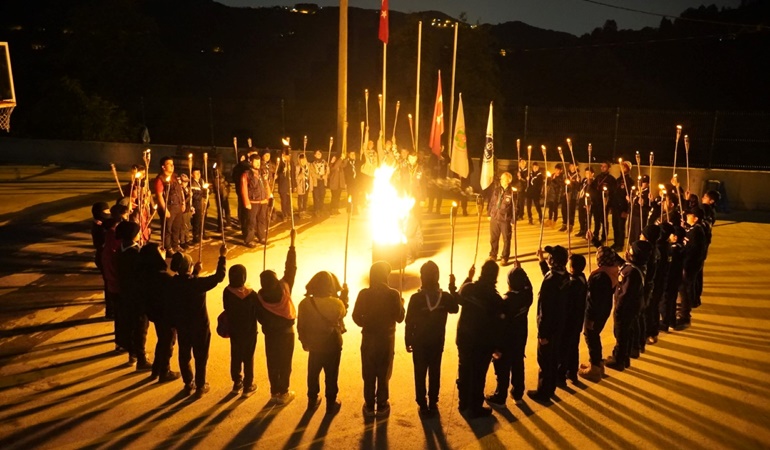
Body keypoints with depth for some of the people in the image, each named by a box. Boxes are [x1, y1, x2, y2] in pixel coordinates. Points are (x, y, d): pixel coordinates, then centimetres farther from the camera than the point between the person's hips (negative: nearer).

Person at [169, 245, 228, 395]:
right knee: (201, 356, 13)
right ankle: (200, 386, 25)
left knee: (184, 354, 21)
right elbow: (218, 277, -18)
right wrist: (222, 257, -9)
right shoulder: (197, 283, -28)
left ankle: (188, 384, 34)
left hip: (181, 325, 5)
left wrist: (195, 273, 15)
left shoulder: (173, 283, -11)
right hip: (199, 325, -5)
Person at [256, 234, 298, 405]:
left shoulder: (260, 298, -19)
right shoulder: (284, 287, -23)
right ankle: (283, 393, 22)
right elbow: (290, 267, -17)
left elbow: (260, 318, -6)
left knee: (273, 364, 16)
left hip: (271, 335, 1)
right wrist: (292, 242, -13)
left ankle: (275, 392, 27)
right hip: (287, 333, -1)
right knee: (285, 364, 13)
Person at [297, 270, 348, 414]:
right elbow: (343, 313, 4)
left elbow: (301, 326, -7)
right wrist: (344, 296, 12)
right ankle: (331, 403, 25)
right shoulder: (336, 303, -20)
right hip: (333, 345, -2)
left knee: (313, 374, 21)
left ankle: (312, 401, 35)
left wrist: (305, 342, 9)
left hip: (314, 345, 2)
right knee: (331, 376, 14)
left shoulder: (305, 303, -17)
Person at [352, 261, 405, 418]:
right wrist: (401, 303, 11)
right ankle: (382, 405, 19)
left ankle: (369, 406, 18)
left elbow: (356, 316, -5)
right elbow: (399, 318, -6)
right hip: (386, 338, -1)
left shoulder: (364, 294, -9)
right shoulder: (393, 294, -12)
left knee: (368, 374, 12)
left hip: (368, 338, 1)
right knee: (384, 374, 12)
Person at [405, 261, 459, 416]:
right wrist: (453, 289, 10)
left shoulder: (415, 298, -19)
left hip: (419, 342, -2)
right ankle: (433, 403, 22)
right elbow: (455, 309, 11)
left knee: (420, 373, 10)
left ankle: (423, 404, 15)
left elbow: (409, 322, -13)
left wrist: (408, 341, -1)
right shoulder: (445, 296, -12)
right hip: (438, 342, 2)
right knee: (435, 373, 14)